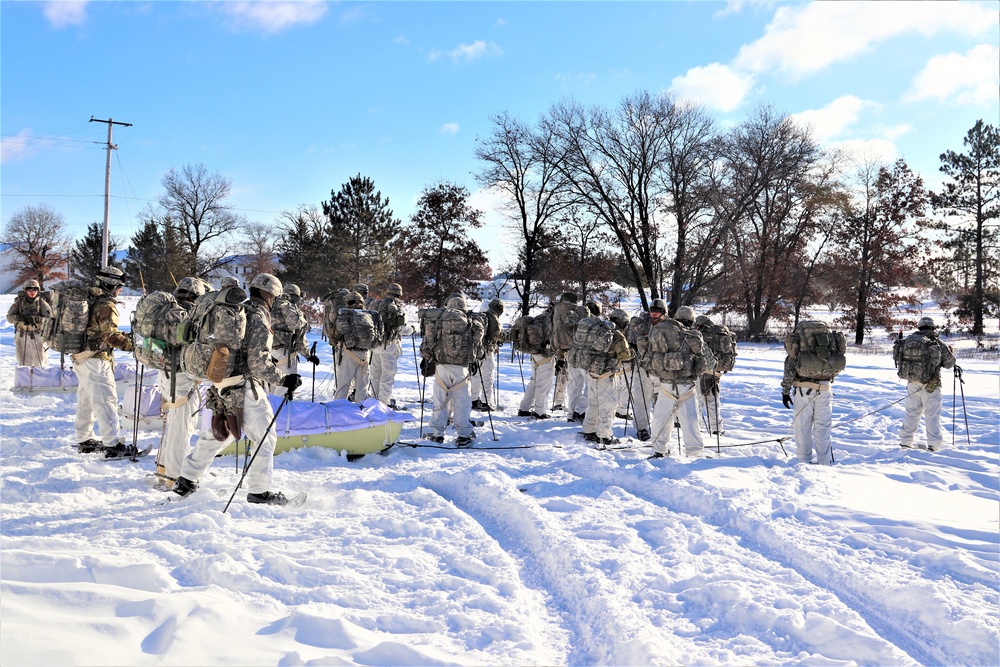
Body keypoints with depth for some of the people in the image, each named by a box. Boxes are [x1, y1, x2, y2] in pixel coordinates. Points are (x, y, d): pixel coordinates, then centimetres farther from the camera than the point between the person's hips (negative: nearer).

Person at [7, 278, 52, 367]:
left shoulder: (41, 303, -5)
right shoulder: (19, 302, 2)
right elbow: (9, 317, -1)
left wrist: (35, 319, -26)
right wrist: (19, 318, -21)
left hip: (37, 335, -3)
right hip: (21, 335, 3)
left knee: (40, 363, -1)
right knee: (23, 363, 12)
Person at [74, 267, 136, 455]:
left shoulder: (89, 300, 15)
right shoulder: (106, 305, -14)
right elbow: (111, 336, -21)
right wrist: (132, 344, -18)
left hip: (80, 357, 10)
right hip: (96, 360, -10)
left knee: (86, 399, 17)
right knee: (106, 399, -10)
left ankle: (85, 439, 26)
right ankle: (113, 444, -12)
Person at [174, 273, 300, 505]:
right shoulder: (258, 318, -14)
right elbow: (258, 363, -20)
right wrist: (282, 379, -18)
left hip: (222, 384, 9)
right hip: (245, 388, -9)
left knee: (217, 433, 21)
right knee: (265, 438, 2)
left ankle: (186, 481, 28)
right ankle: (259, 491, 4)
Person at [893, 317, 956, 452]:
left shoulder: (908, 340, 0)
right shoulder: (937, 343, -10)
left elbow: (897, 358, 7)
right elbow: (949, 363, 0)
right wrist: (950, 352, 18)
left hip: (912, 383, 4)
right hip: (930, 385, -4)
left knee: (912, 412, 15)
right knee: (932, 414, 4)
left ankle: (905, 441, 19)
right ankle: (934, 444, 4)